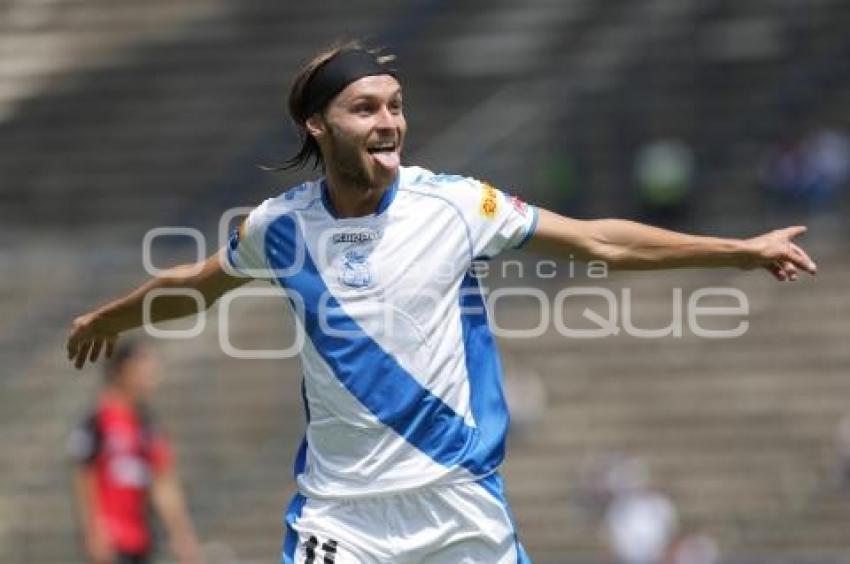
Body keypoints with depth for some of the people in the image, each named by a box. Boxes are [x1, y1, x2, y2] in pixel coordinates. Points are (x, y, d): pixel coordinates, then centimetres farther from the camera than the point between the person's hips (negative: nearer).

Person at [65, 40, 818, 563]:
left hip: (460, 497, 0)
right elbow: (201, 283, 19)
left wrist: (741, 251, -5)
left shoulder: (453, 204, -8)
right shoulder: (280, 226, -3)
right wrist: (107, 318, 35)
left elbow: (599, 241, -3)